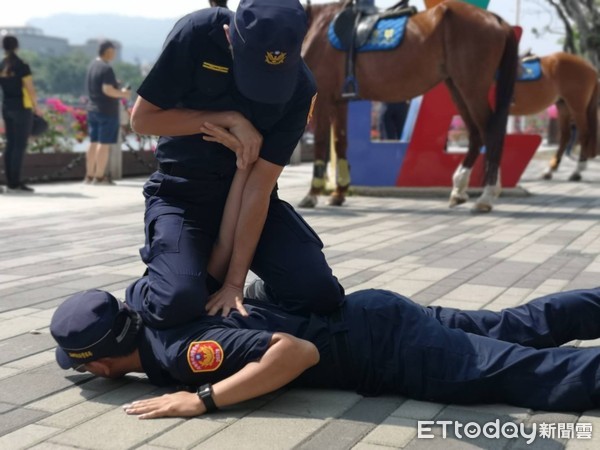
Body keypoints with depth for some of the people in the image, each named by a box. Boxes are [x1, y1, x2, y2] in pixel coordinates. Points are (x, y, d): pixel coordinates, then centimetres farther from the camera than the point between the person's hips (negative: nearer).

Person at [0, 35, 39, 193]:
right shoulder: (22, 66, -11)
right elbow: (30, 89, -13)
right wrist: (36, 107, -1)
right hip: (22, 108, -6)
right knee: (20, 145, -5)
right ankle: (16, 183, -6)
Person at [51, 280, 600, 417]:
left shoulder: (177, 349, -24)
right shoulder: (139, 299, 2)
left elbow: (298, 352, -32)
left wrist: (204, 399, -28)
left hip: (381, 346, -8)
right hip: (370, 318, 8)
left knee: (530, 373, -6)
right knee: (519, 330, 17)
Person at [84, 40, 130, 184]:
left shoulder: (92, 65, 12)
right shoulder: (106, 68, -16)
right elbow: (107, 90, -24)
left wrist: (118, 90, 19)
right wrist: (122, 94, -9)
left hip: (93, 109, 9)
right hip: (107, 110, -9)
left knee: (93, 142, 12)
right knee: (104, 144, -4)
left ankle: (89, 175, 17)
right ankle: (99, 177, -2)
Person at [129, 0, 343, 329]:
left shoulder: (299, 88, -15)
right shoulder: (197, 34, -19)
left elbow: (259, 185, -16)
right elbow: (142, 119, -14)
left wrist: (235, 282, -18)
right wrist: (229, 120, -21)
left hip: (248, 194, 2)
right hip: (181, 193, -1)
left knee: (321, 294, -16)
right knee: (177, 305, -26)